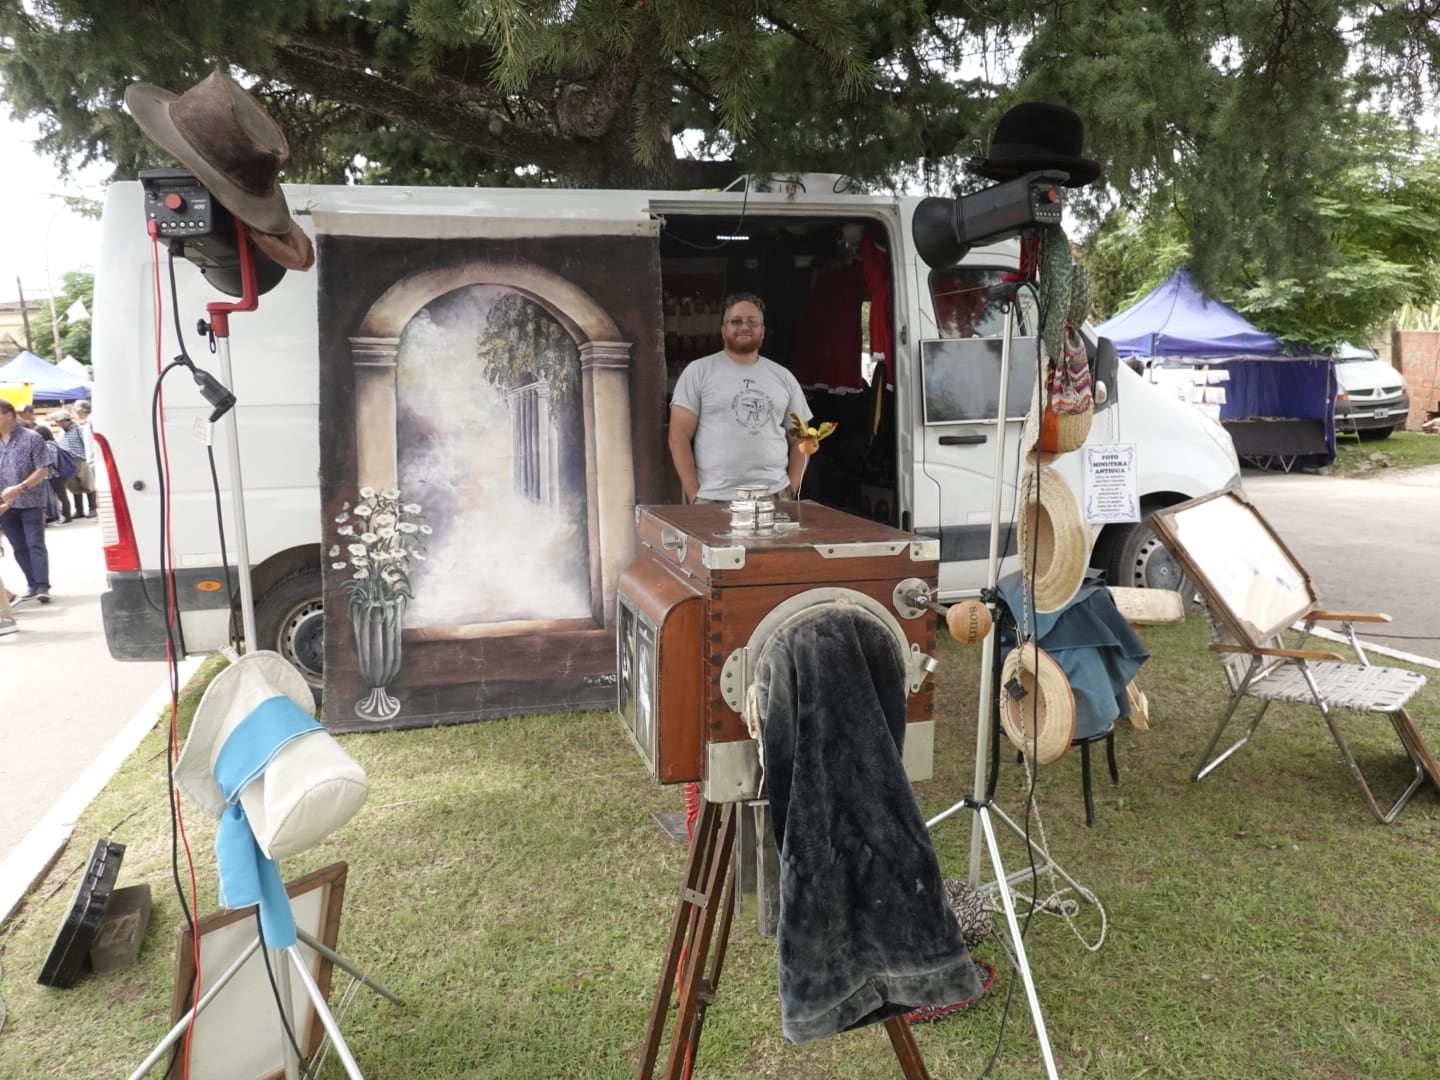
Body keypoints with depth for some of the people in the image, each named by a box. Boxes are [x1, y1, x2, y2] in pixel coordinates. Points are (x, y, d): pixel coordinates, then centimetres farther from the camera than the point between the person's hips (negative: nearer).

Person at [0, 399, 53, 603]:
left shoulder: (31, 438, -5)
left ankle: (42, 587, -8)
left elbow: (43, 470, -9)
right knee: (20, 548, 8)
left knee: (35, 544, -6)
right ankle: (33, 586, 14)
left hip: (31, 502, -5)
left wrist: (20, 488, -20)